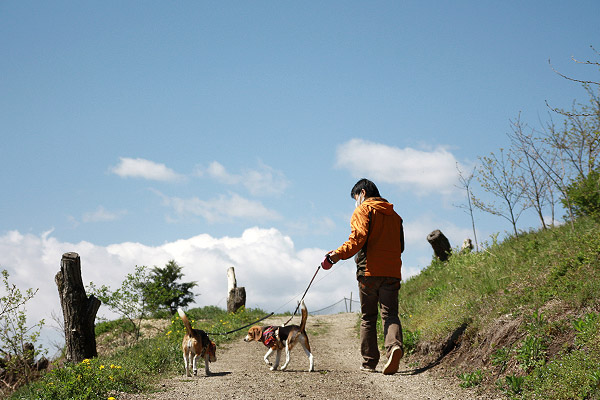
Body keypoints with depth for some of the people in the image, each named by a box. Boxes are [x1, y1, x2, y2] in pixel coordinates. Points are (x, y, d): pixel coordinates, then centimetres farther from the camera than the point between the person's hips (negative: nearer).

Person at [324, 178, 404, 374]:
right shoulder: (394, 215, 20)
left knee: (368, 317, 5)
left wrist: (337, 255, -16)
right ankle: (394, 345, -29)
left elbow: (358, 237, -14)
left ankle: (369, 362, 6)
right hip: (392, 271, 4)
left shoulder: (363, 210, 2)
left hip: (369, 270, -4)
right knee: (390, 314, -1)